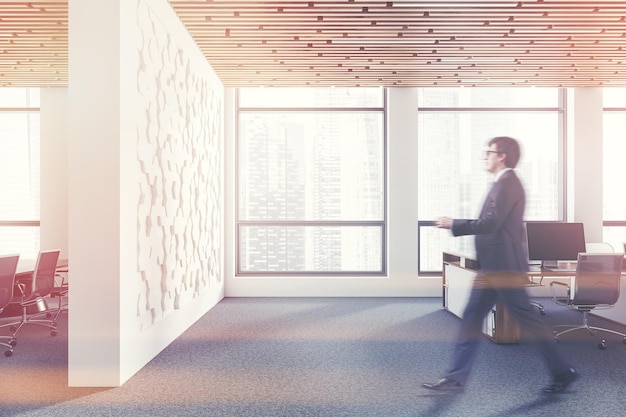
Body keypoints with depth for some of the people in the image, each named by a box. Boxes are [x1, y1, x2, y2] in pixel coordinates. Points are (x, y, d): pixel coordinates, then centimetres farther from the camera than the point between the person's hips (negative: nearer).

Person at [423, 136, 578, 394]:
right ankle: (456, 378, 11)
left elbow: (491, 223, -23)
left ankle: (563, 371, 21)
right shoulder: (503, 183, 17)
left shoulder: (507, 182, -14)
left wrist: (454, 225, -15)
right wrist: (458, 226, 14)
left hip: (504, 266, -10)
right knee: (471, 318, 7)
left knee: (527, 319, 2)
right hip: (493, 266, 10)